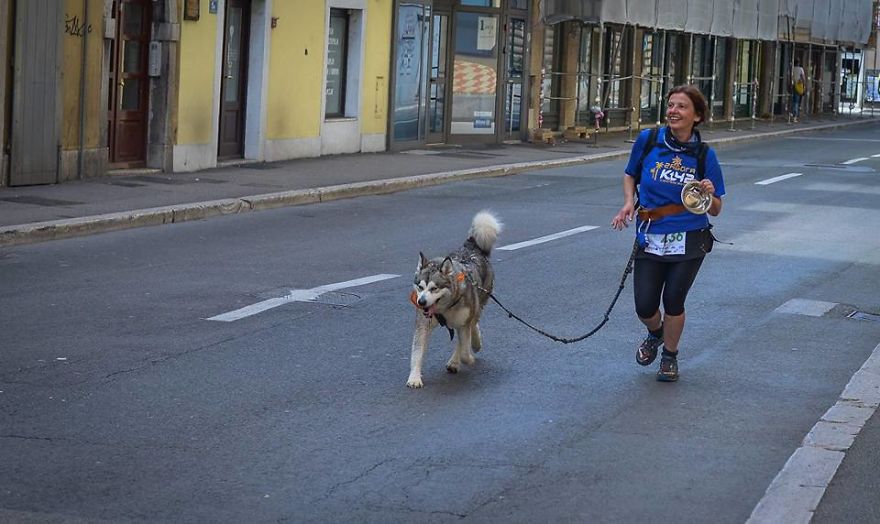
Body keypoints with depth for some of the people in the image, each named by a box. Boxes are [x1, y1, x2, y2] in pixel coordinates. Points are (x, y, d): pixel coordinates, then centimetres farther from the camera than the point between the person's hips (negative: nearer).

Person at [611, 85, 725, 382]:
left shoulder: (703, 155, -6)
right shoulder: (648, 140, -5)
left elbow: (715, 210, -1)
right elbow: (630, 175, 13)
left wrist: (709, 194, -22)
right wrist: (629, 202, -5)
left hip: (689, 242, -1)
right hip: (650, 238, 1)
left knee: (673, 301, 1)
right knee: (645, 306, -1)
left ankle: (670, 355, 30)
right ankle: (655, 333, 37)